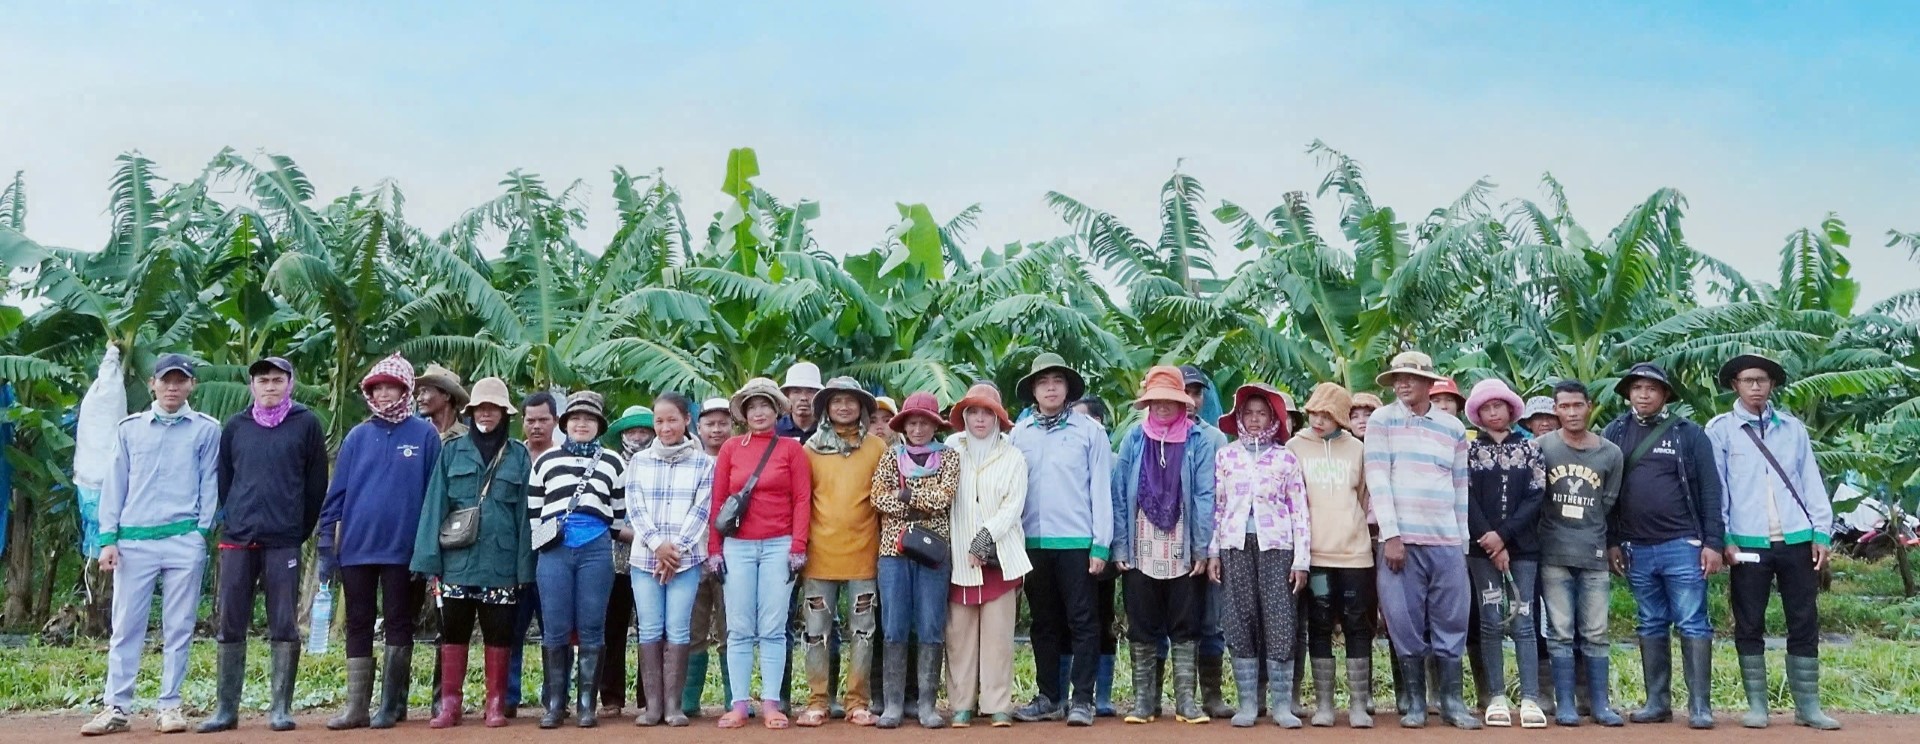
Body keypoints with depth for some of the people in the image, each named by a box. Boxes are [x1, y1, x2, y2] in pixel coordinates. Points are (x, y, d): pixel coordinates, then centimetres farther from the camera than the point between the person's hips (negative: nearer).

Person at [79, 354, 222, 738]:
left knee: (178, 628, 3)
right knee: (126, 627, 2)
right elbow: (115, 485, 9)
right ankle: (116, 708, 7)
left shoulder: (206, 429, 6)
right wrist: (108, 539, 2)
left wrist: (202, 533, -4)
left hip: (184, 540, -1)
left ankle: (170, 706, 9)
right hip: (133, 541, 2)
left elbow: (210, 486, 5)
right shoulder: (129, 428, 11)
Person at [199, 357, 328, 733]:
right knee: (230, 625, 4)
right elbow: (223, 480, 17)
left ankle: (281, 708, 4)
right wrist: (232, 522, 11)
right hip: (237, 540, 3)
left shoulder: (306, 424, 3)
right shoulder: (235, 427, 11)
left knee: (284, 627, -1)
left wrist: (301, 531, 4)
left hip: (284, 542, -3)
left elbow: (316, 484, 4)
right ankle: (225, 708, 12)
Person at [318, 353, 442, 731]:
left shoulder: (425, 435, -2)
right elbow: (336, 493, 8)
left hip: (402, 547, -3)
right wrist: (326, 545, 3)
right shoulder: (357, 437, 7)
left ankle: (392, 704, 12)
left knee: (398, 624, 5)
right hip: (356, 547, 4)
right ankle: (356, 706, 15)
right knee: (358, 625, 8)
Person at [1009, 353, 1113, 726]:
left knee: (1082, 621, 1)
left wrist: (1101, 544, -6)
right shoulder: (1019, 433, 7)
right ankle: (1050, 698, 20)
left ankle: (1082, 699, 7)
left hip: (1077, 541, -3)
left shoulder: (1090, 430, 1)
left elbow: (1101, 489, -1)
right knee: (1043, 622, 11)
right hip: (1033, 541, 3)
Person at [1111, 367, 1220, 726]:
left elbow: (1205, 496, -4)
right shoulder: (1134, 438, 5)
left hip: (1184, 552, -1)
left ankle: (1186, 700, 11)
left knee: (1185, 628, 5)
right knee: (1141, 628, 7)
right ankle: (1143, 699, 15)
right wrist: (1120, 547, -3)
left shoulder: (1199, 440, 0)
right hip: (1140, 551, 1)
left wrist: (1204, 548, -10)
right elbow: (1119, 494, 3)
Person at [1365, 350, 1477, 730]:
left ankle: (1451, 700, 14)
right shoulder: (1382, 420, 2)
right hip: (1400, 538, -2)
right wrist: (1391, 534, -12)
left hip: (1447, 541, 3)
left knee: (1451, 623, 5)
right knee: (1406, 624, 1)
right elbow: (1377, 479, -6)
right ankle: (1415, 700, 12)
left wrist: (1462, 542, 11)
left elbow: (1460, 488, 13)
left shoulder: (1453, 427, 11)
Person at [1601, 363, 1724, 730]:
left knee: (1693, 625, -2)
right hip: (1637, 549, 3)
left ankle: (1700, 705, 3)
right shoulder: (1614, 434, 7)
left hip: (1682, 545, -3)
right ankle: (1657, 702, 16)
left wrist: (1713, 542, -7)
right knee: (1651, 627, 10)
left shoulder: (1689, 434, 1)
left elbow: (1710, 491, -1)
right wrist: (1612, 542, 5)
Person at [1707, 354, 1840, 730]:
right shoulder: (1720, 429, 3)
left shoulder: (1793, 427, 11)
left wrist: (1822, 533, 2)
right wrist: (1723, 538, -6)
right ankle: (1756, 706, 12)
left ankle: (1808, 706, 14)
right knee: (1749, 627, 3)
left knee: (1805, 624, 6)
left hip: (1797, 541, 2)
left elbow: (1811, 482, 9)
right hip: (1748, 543, -2)